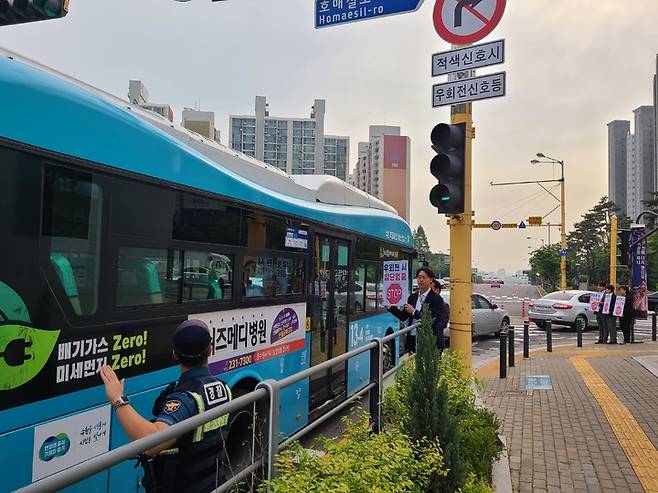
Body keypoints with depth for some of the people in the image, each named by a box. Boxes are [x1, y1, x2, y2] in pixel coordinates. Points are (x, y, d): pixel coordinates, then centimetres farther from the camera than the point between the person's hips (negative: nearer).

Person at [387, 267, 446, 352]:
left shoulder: (437, 299, -6)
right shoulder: (412, 297, 12)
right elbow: (403, 317, 12)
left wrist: (414, 312, -15)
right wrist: (390, 306, 2)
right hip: (411, 339, 5)